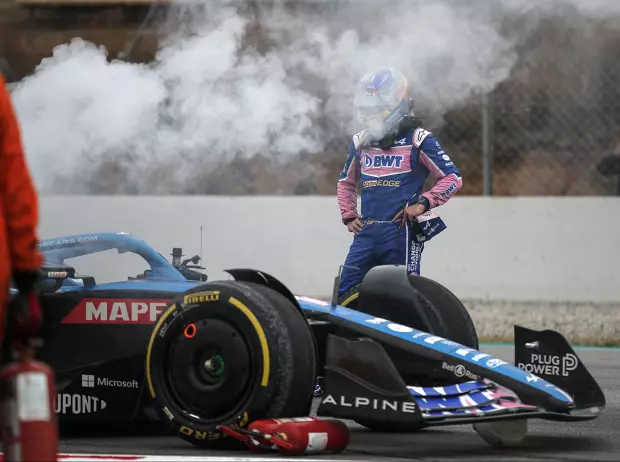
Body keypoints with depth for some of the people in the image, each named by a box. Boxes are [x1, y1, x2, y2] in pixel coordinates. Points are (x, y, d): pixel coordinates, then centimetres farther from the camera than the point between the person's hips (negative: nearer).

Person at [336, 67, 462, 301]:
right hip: (366, 232, 5)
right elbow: (346, 182, 31)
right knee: (346, 296, -3)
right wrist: (348, 216, 17)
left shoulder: (417, 140, -1)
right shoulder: (360, 142, 16)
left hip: (401, 230, -5)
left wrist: (423, 204, -13)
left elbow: (453, 177, -2)